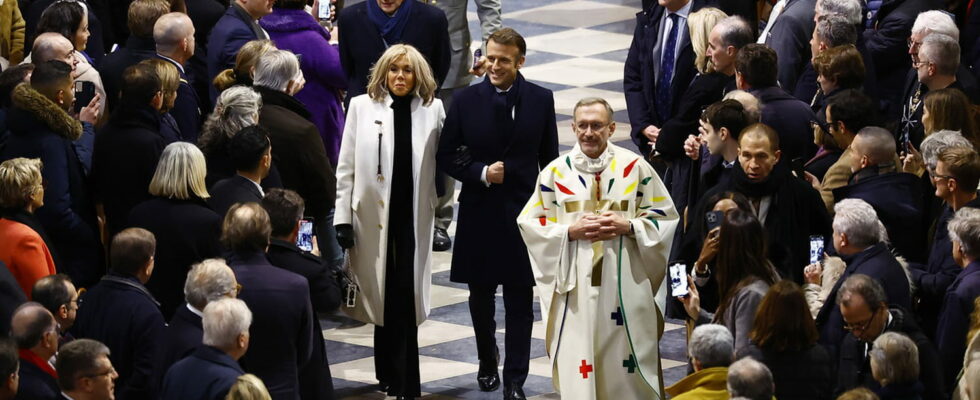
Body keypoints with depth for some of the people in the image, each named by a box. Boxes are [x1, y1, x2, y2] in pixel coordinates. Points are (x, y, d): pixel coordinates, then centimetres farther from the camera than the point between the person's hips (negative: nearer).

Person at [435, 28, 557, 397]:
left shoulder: (540, 100, -1)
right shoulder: (466, 100, -2)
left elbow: (549, 159, 4)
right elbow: (447, 156, 2)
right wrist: (481, 173, -15)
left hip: (523, 212, -1)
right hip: (479, 212, 1)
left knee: (519, 299, 0)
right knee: (481, 294, 13)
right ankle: (487, 363, 35)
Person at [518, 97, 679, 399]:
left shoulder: (635, 167, 1)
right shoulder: (556, 171, 3)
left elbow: (665, 216, 5)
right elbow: (530, 222, 6)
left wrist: (627, 226, -12)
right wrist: (570, 231, -10)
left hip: (626, 283, 0)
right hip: (575, 286, 0)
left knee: (626, 361, 1)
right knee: (578, 360, -2)